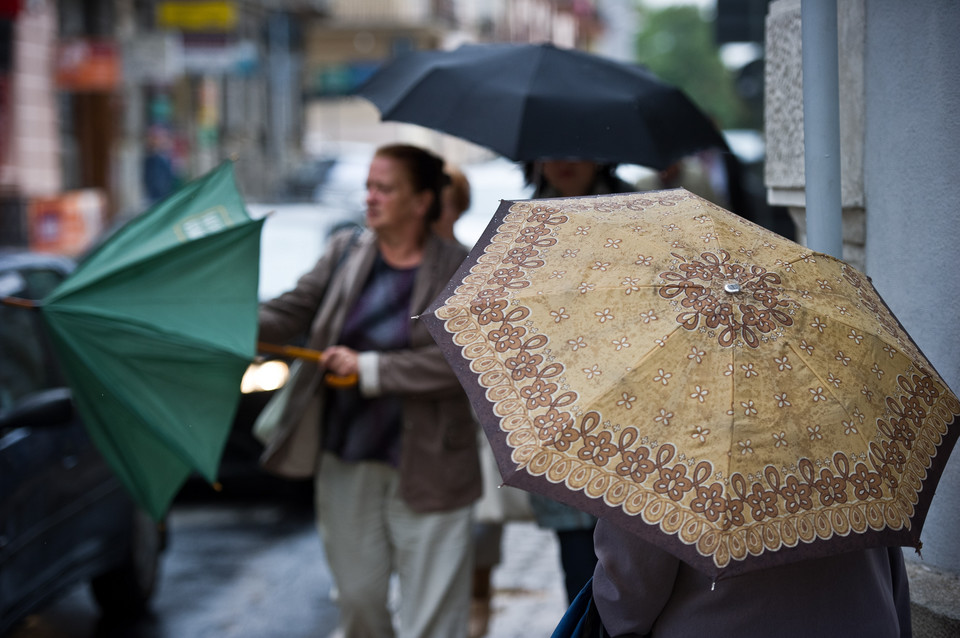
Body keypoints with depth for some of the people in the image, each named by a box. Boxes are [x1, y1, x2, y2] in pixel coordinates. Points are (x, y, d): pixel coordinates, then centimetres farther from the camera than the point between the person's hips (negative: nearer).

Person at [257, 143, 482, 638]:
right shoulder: (344, 252, 6)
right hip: (345, 462, 4)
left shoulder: (458, 270, -8)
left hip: (423, 469, -4)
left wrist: (369, 368, -18)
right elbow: (291, 311, 1)